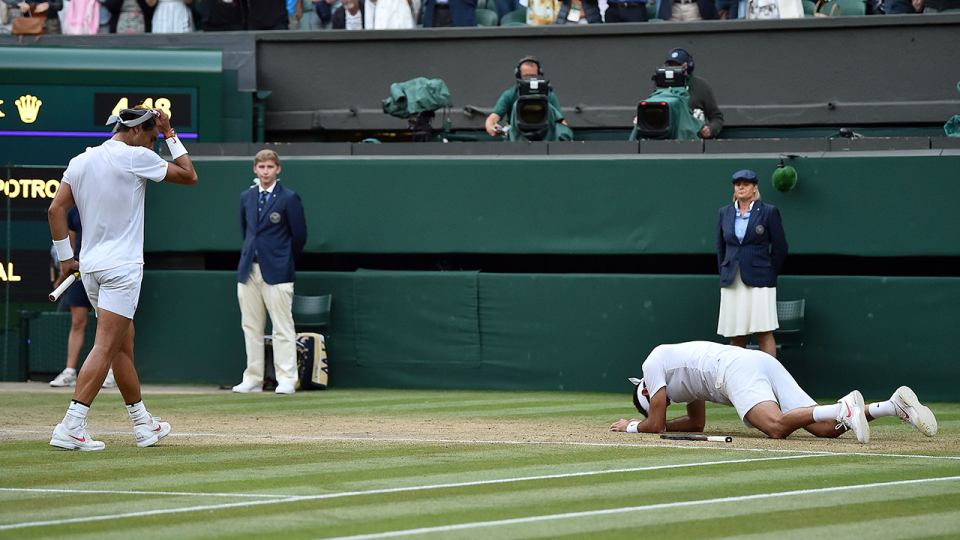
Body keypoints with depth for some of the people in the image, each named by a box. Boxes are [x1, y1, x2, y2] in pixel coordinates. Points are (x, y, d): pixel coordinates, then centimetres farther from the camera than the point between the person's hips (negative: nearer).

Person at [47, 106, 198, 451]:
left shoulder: (80, 161, 10)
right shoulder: (137, 157, -7)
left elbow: (55, 209, 5)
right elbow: (189, 176, 2)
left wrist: (65, 257, 10)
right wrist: (170, 134, 10)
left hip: (89, 268, 8)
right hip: (121, 266, -8)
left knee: (123, 345, 17)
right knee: (106, 347, -12)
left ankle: (143, 424, 25)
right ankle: (71, 428, -22)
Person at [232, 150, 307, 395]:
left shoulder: (289, 198, -3)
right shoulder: (246, 197, 13)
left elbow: (299, 235, 0)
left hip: (276, 273, -5)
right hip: (249, 271, 5)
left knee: (282, 327, -6)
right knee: (251, 327, 6)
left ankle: (286, 380, -6)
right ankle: (253, 379, 10)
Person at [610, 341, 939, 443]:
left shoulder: (653, 363, 15)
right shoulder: (679, 363, 40)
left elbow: (656, 424, 11)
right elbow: (696, 423, 46)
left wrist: (633, 426, 31)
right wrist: (648, 423, 45)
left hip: (739, 369, -8)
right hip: (766, 365, 8)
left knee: (777, 427, -33)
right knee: (827, 428, -8)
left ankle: (843, 409, -51)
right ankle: (897, 405, -24)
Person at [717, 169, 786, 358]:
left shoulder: (768, 212, 0)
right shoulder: (725, 213, 11)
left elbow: (780, 248, 4)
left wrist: (768, 274, 5)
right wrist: (725, 273, 15)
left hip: (759, 281, -4)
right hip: (731, 283, 4)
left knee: (764, 333, -7)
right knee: (735, 335, 3)